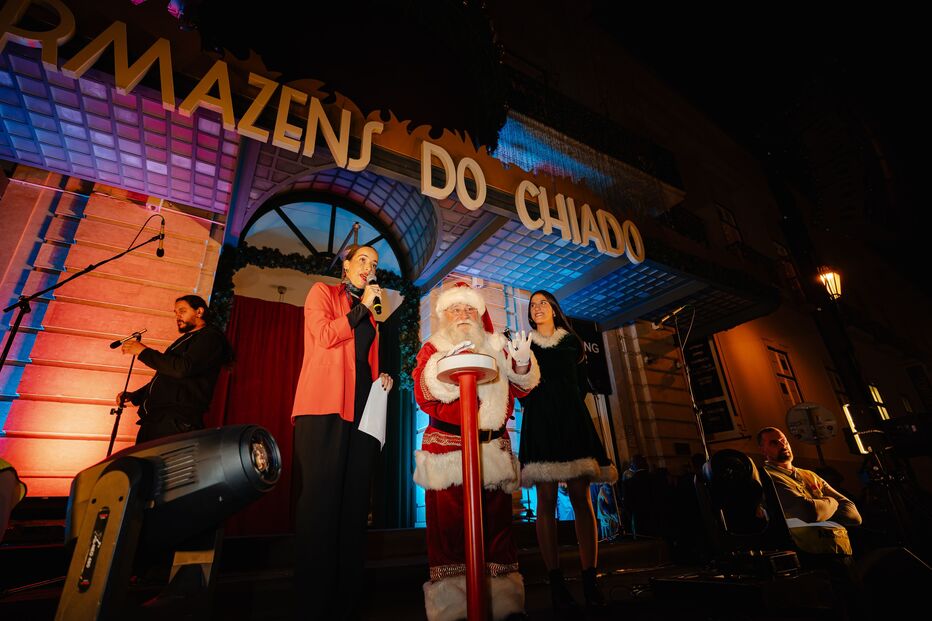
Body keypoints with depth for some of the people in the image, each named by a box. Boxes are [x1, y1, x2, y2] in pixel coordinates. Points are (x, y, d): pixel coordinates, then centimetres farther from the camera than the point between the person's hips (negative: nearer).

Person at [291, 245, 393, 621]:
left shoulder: (368, 314, 25)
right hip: (325, 406, -6)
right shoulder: (322, 292, 9)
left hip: (362, 408, 6)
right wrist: (361, 307, -1)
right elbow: (323, 336, -7)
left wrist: (381, 380, 8)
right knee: (320, 499, -6)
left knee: (354, 502, 4)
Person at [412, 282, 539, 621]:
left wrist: (521, 365, -10)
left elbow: (520, 387, 12)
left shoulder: (496, 346, 16)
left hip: (493, 449, 3)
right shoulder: (432, 349, 9)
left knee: (496, 522, 6)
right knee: (450, 523, -5)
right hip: (447, 449, -3)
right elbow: (423, 394, -5)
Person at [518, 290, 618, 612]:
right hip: (540, 423, -1)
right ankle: (556, 582, -3)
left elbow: (581, 383, 14)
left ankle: (590, 580, -1)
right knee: (547, 499, -6)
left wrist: (568, 405, 2)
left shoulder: (572, 342, 17)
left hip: (572, 420, 1)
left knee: (581, 498, -5)